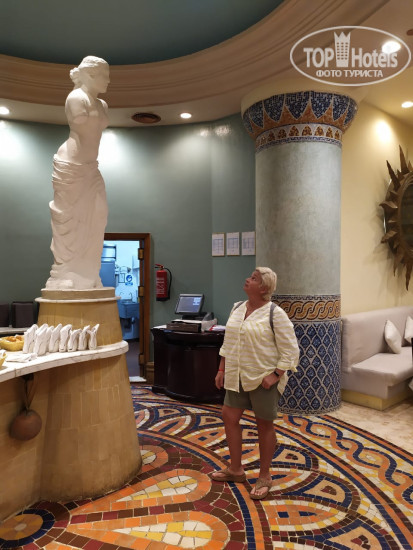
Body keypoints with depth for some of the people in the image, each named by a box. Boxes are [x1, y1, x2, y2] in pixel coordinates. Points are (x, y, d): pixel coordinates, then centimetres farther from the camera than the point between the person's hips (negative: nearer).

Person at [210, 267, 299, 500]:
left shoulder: (275, 314, -14)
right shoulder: (237, 308, 7)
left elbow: (290, 350, -13)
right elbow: (228, 342, 14)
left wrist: (275, 375, -19)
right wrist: (222, 370, 11)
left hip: (263, 379, -7)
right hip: (238, 376, 7)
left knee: (265, 425, 7)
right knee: (230, 417, 10)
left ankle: (265, 477, 26)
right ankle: (236, 469, 30)